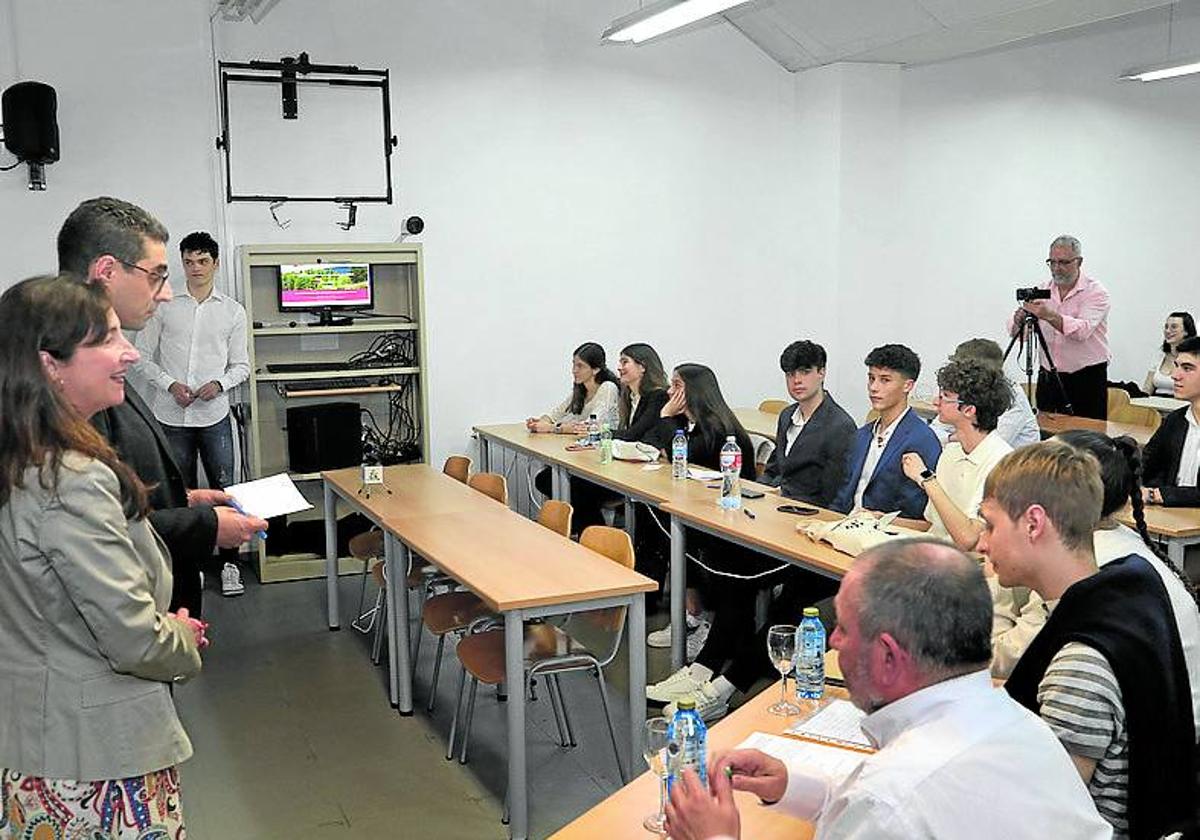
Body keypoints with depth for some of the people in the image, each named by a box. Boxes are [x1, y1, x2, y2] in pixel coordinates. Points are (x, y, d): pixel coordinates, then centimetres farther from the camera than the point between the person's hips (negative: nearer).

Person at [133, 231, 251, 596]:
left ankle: (230, 564, 12)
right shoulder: (164, 307, 3)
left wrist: (220, 384, -13)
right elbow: (143, 358, 4)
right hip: (172, 416, 0)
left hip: (214, 415, 0)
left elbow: (241, 365, 7)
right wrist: (171, 385, -11)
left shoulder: (233, 311, 4)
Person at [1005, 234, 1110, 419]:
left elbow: (1082, 330, -25)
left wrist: (1050, 315, -39)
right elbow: (1016, 333, 0)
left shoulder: (1096, 292, -7)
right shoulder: (1042, 290, 7)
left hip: (1086, 379, -4)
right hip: (1048, 377, 4)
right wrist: (1019, 320, -24)